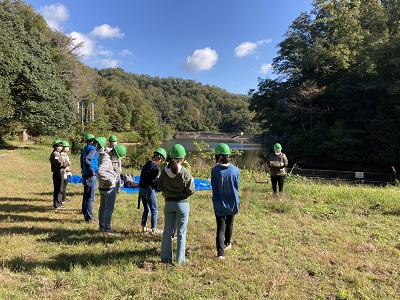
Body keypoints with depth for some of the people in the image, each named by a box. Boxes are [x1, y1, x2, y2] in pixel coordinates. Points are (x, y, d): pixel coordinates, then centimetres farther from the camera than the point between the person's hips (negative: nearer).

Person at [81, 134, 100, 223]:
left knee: (86, 196, 18)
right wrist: (92, 171, -22)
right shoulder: (93, 150, -15)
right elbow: (86, 160, -30)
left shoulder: (85, 150, 13)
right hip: (91, 177, -9)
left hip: (85, 176, 9)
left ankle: (85, 214, 29)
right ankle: (89, 217, 3)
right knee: (90, 198, -3)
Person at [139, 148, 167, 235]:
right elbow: (153, 180, -18)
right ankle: (154, 230, 12)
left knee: (146, 209, 19)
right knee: (154, 210, 6)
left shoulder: (146, 164, 10)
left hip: (141, 189, 8)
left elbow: (142, 177, 13)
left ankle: (143, 228, 24)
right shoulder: (156, 167, -16)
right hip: (149, 190, -8)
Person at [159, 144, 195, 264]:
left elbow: (159, 186, 3)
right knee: (181, 232, 10)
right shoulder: (185, 173, -17)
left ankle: (165, 257, 24)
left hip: (168, 203, 3)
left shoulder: (164, 171, -6)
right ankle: (180, 259, 18)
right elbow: (191, 191, -11)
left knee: (167, 230, 16)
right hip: (182, 203, -3)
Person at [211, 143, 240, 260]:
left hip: (219, 204, -2)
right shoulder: (235, 170, -10)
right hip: (232, 202, 3)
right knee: (229, 224, 23)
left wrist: (215, 201, 7)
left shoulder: (215, 170, -16)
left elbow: (214, 188, -7)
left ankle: (220, 252, -7)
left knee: (220, 228, 3)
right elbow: (237, 187, 0)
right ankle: (227, 244, 43)